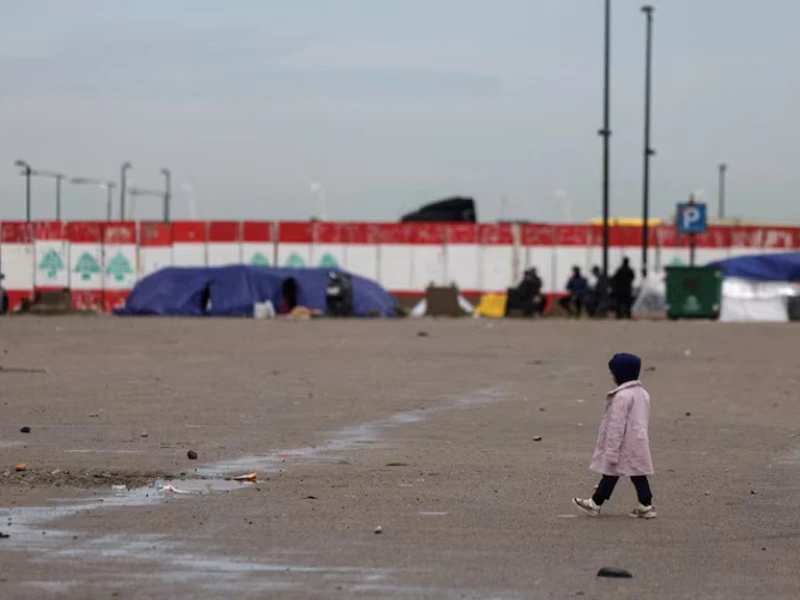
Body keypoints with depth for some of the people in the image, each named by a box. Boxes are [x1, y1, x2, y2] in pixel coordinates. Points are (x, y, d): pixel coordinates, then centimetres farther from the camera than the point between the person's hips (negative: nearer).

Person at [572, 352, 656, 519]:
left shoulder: (622, 396, -19)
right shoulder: (642, 393, 11)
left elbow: (617, 425, -20)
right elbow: (644, 421, 18)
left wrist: (612, 451, -18)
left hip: (625, 445, -8)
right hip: (638, 443, 8)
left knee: (611, 473, 1)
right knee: (638, 474, 6)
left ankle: (596, 503, 10)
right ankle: (646, 505, 2)